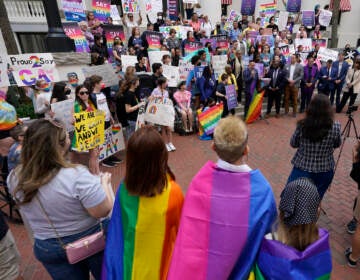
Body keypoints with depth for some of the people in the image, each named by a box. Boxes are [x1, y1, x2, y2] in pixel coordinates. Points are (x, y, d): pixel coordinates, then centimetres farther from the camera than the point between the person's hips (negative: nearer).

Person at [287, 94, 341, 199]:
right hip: (324, 172, 2)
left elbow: (293, 144, -1)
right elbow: (337, 145, 4)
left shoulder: (302, 125, -18)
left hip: (301, 169, -1)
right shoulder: (335, 127, -16)